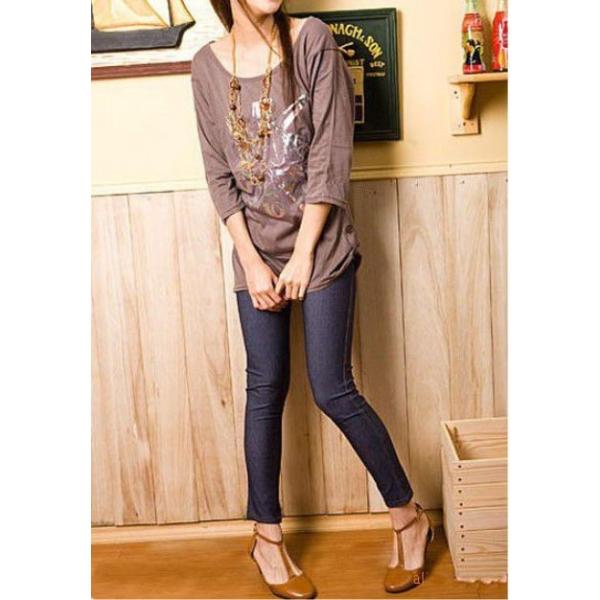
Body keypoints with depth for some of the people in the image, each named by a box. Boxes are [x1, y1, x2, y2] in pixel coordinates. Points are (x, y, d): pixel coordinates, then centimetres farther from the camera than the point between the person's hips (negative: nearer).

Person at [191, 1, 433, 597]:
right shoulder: (208, 64, 3)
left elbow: (331, 152, -10)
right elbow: (218, 173, 2)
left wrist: (303, 253, -12)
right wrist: (252, 260, -6)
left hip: (320, 242, -3)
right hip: (254, 248, 3)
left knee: (333, 390, -3)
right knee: (265, 388, 7)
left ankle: (408, 516, 18)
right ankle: (266, 534, 23)